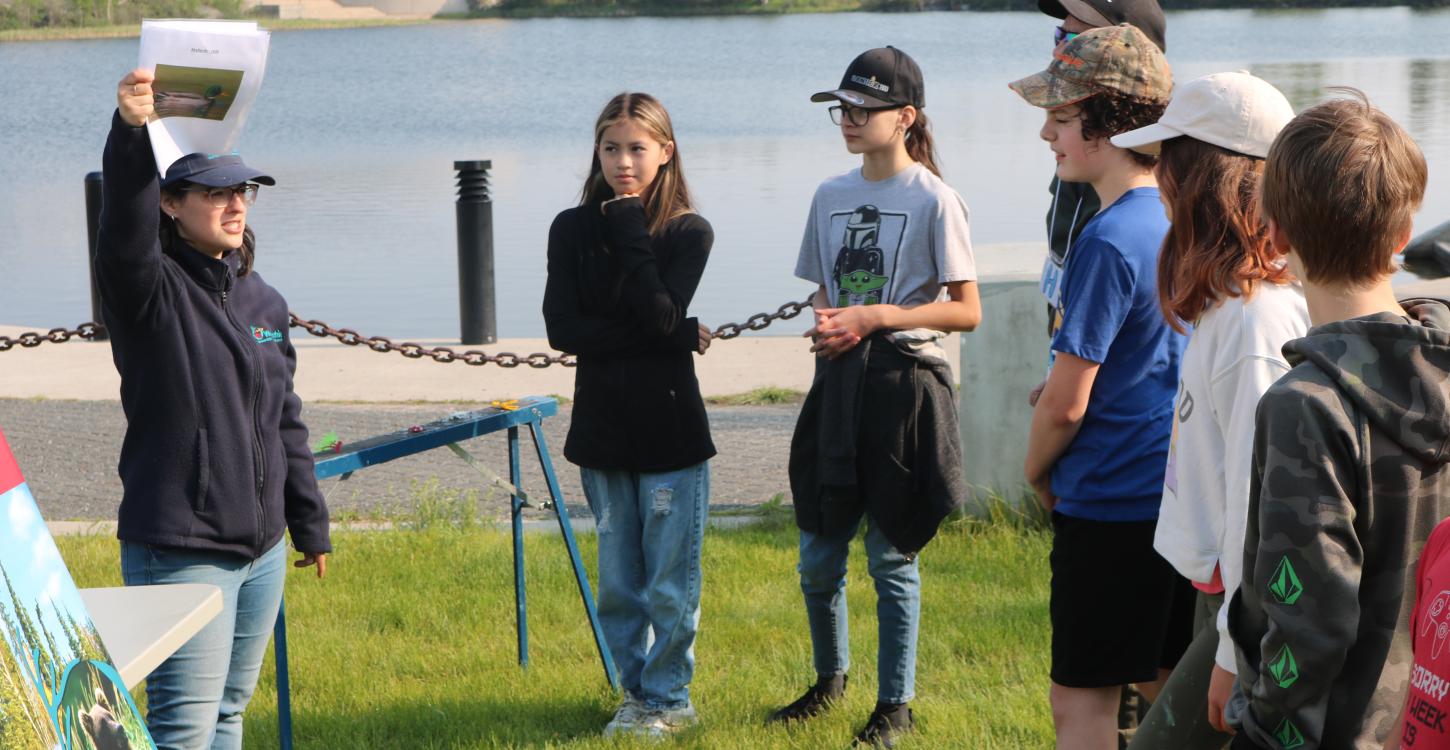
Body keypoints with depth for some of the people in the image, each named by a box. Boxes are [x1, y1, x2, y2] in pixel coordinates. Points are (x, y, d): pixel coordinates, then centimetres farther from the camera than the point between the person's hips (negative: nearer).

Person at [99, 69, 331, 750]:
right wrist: (131, 133, -47)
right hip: (179, 550, -7)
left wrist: (311, 524, 21)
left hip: (262, 549, 7)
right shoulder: (153, 291, -8)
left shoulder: (264, 303, 11)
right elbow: (124, 234, -31)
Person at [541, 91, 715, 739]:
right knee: (618, 583, 11)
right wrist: (675, 336, -14)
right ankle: (638, 692, 25)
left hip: (670, 430, -3)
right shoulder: (573, 229, 2)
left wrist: (628, 230, -15)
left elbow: (660, 315, -19)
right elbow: (562, 328, -9)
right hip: (602, 427, 3)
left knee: (670, 583, 2)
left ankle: (667, 699, 16)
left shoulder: (688, 232, -4)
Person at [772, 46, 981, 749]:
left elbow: (966, 311, -10)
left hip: (904, 383, -5)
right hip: (838, 383, 6)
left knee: (892, 557, 2)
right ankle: (830, 676, 33)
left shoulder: (932, 200, -8)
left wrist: (874, 316, -17)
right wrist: (825, 328, -3)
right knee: (818, 555, 9)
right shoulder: (830, 195, 10)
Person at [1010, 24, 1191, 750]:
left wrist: (1036, 472, 0)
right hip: (1177, 492, 8)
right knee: (1168, 686, 17)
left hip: (1111, 502, -8)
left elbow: (1066, 402, -18)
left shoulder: (1109, 241, -20)